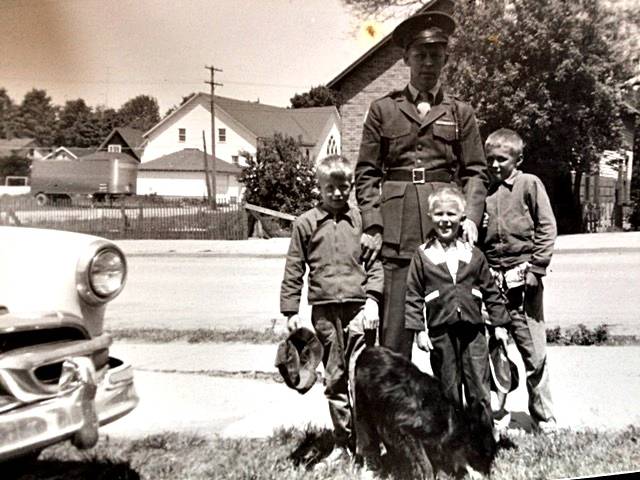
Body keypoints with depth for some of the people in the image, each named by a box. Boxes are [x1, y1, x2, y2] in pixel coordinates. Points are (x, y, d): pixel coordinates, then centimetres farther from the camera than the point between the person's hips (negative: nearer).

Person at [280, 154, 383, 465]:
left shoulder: (361, 219, 5)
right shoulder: (306, 223, 6)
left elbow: (376, 262, 4)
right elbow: (293, 270, 7)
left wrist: (372, 299, -8)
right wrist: (290, 310, 4)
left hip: (358, 305, -1)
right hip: (324, 309, 1)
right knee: (334, 379, 9)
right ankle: (342, 443, 21)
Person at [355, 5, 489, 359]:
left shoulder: (460, 112, 14)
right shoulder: (383, 109, 11)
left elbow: (476, 171, 12)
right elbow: (367, 173, 8)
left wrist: (471, 216, -5)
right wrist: (372, 225, -3)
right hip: (397, 228, -1)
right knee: (395, 322, -2)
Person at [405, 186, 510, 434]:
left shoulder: (474, 254, 6)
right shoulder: (422, 255, 1)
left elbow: (490, 290, 11)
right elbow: (413, 295, 0)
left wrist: (499, 323, 9)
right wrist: (418, 329, -5)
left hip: (473, 330, 1)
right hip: (440, 332, -1)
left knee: (480, 390, 4)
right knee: (449, 392, 9)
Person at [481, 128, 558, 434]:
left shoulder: (529, 184, 0)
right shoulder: (485, 192, 10)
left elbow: (547, 227, -3)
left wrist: (536, 267, -9)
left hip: (523, 278, -3)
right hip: (492, 279, 3)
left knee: (534, 349, 5)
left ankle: (543, 414, 20)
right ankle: (494, 411, 16)